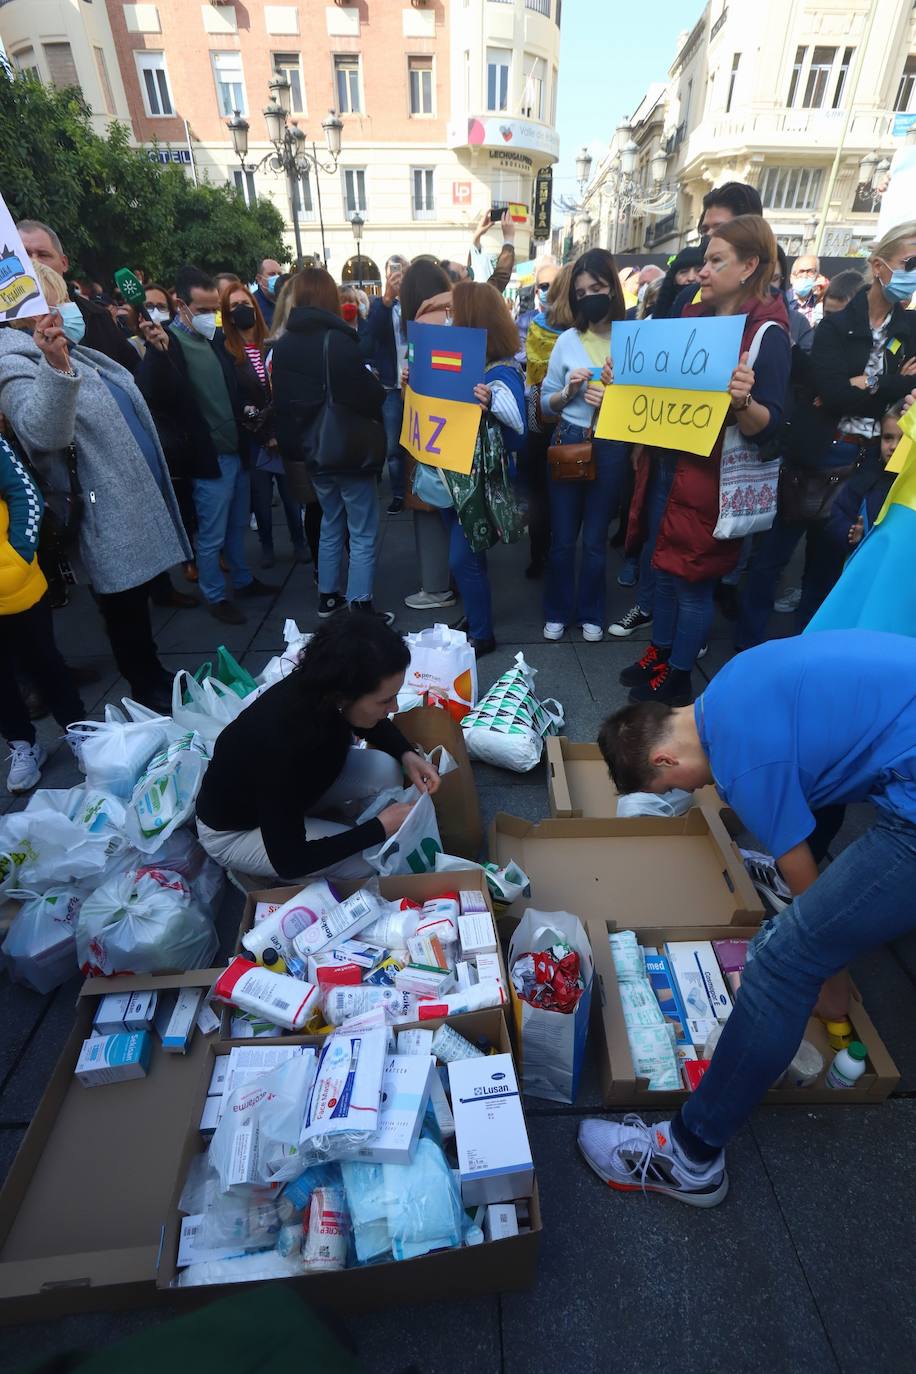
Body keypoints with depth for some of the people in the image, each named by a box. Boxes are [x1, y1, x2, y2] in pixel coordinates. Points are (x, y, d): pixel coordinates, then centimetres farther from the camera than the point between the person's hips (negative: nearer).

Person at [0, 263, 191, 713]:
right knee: (125, 609, 3)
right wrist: (54, 367, -46)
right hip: (109, 515, -9)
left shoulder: (70, 347, 16)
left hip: (138, 498, 9)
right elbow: (43, 432, -33)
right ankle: (149, 695, 18)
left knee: (137, 602, 19)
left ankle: (155, 680, 33)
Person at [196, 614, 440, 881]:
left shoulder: (321, 687, -23)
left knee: (385, 770, -16)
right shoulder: (281, 744, -42)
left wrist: (407, 755, -16)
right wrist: (380, 828, -27)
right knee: (372, 858, -18)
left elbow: (370, 724, 2)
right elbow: (288, 860, -30)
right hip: (233, 831, -6)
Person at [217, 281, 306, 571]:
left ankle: (299, 542, 21)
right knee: (261, 497, 7)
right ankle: (266, 546, 23)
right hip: (252, 440, -1)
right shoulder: (225, 351, -2)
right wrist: (264, 434, -9)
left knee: (292, 492, 5)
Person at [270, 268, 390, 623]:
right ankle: (359, 607, 0)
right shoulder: (337, 340, -16)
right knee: (363, 531, 0)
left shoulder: (283, 344, 6)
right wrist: (381, 392, 4)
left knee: (330, 523, 20)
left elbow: (280, 399, 10)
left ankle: (328, 597, 25)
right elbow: (366, 394, -16)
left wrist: (293, 444, 16)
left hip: (311, 447, 7)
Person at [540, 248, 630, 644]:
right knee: (562, 537, 8)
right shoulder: (567, 340, 4)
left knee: (595, 539, 9)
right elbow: (546, 403, 8)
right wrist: (569, 391, -11)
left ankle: (591, 614, 26)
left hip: (611, 448, -2)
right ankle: (557, 611, 25)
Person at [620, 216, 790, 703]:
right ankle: (659, 654, 34)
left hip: (710, 478, -7)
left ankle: (678, 678, 18)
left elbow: (768, 427, -18)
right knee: (664, 570, 16)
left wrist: (744, 401, -37)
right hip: (667, 466, 8)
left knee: (692, 581, 2)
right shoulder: (694, 317, 9)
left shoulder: (767, 332, -13)